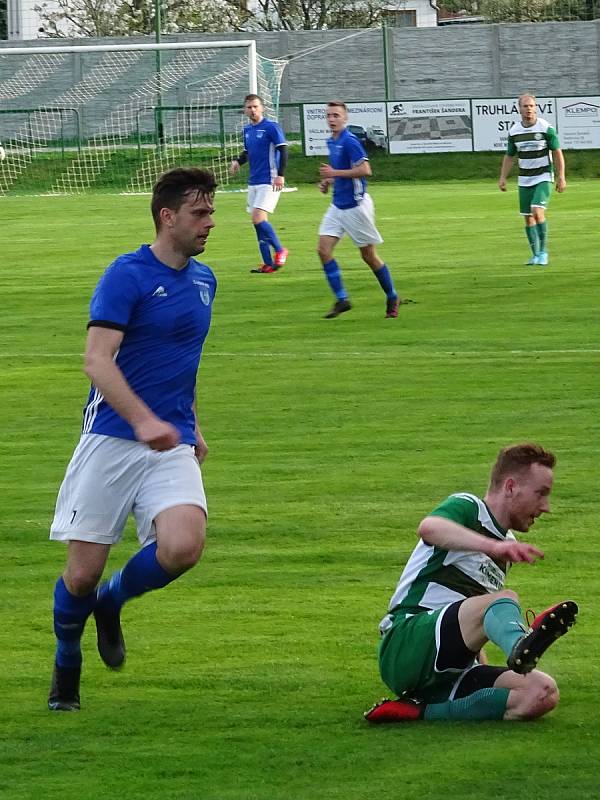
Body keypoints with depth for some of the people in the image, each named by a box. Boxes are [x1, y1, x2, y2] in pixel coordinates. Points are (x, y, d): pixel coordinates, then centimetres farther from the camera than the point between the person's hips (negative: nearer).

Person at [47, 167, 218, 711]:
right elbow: (98, 360, -18)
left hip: (172, 446, 5)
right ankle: (67, 667, 26)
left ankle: (111, 603, 10)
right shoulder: (127, 275, -9)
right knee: (83, 572, -3)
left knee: (183, 547, -21)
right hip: (112, 440, -5)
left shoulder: (203, 280, 13)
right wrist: (143, 421, -30)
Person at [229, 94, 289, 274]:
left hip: (269, 182, -8)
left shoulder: (271, 127, -10)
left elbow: (283, 150, -14)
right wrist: (238, 161, 3)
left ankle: (280, 250, -1)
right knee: (258, 222, 7)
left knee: (258, 219, -18)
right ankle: (268, 264, 12)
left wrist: (281, 175, -22)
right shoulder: (247, 130, 13)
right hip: (253, 182, 8)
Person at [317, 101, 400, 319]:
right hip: (337, 206, 8)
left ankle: (392, 297, 19)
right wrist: (328, 181, 9)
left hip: (356, 206, -8)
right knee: (323, 250, -6)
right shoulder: (331, 142, 11)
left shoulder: (349, 141, -17)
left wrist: (335, 173, -22)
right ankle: (341, 299, -3)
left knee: (368, 255, 2)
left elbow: (365, 170, -25)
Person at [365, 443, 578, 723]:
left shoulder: (506, 544, 27)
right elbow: (429, 528, -27)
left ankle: (424, 711, -23)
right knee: (504, 599, -33)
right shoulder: (467, 507, 1)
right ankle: (521, 647, -71)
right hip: (407, 645, -8)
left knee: (543, 693, -18)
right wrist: (494, 547, -42)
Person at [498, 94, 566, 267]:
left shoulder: (546, 128, -10)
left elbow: (557, 153, -5)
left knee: (537, 212, -20)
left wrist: (561, 177, -9)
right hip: (525, 180, 4)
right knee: (528, 218, 5)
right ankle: (535, 254, 17)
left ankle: (543, 251, -8)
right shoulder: (514, 131, 1)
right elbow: (509, 156, 12)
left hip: (543, 178, -4)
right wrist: (503, 178, 3)